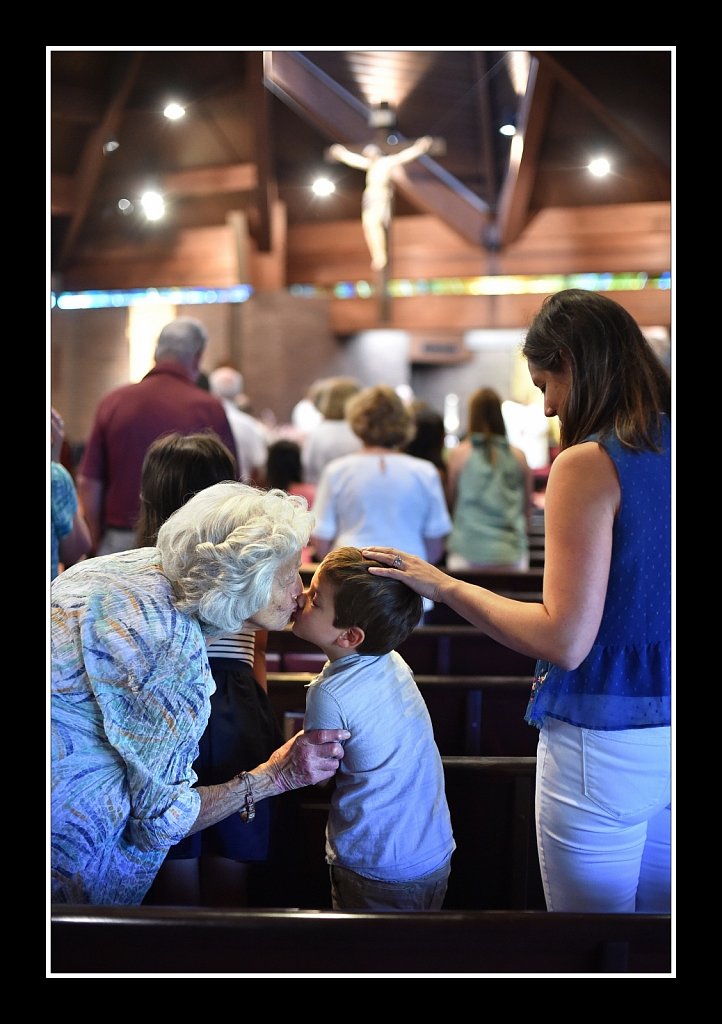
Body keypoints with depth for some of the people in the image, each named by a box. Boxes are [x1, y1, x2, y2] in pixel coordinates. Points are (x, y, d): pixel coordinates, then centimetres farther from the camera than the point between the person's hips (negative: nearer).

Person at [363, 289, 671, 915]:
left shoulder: (589, 464, -18)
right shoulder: (664, 447, 3)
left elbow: (564, 642, -20)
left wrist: (443, 585, -11)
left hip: (605, 742, -7)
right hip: (665, 731, 7)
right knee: (652, 910, 21)